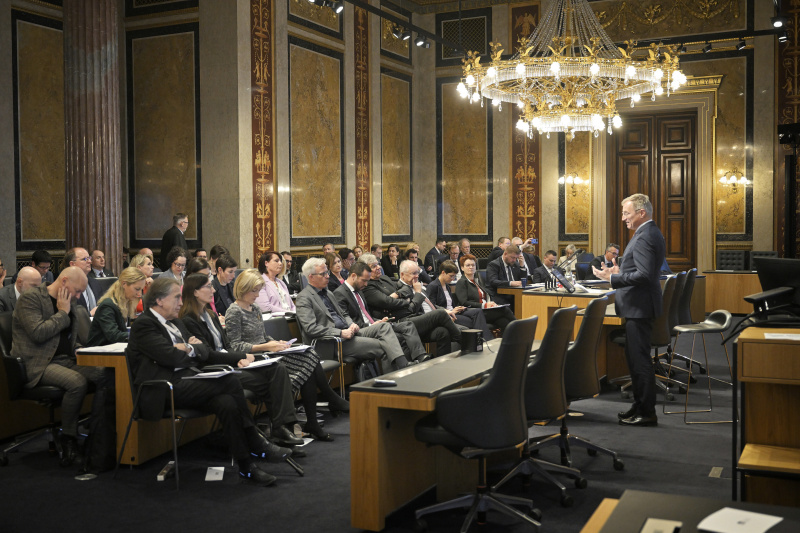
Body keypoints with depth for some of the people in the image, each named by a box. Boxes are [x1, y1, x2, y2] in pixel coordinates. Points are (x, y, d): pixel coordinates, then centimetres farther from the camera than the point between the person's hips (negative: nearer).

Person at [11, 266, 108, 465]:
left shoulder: (70, 303, 19)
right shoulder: (30, 297, -5)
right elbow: (38, 333, -20)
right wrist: (63, 313, -9)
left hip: (66, 360, 7)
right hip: (38, 366, -7)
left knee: (103, 374, -21)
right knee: (77, 382, -34)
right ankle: (69, 440, -16)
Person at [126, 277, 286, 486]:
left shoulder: (175, 323, 23)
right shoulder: (144, 324, -4)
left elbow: (204, 351, 20)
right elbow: (170, 357, -17)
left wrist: (190, 349, -2)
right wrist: (194, 351, 3)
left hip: (189, 380, 8)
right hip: (167, 389, -8)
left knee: (227, 403, -23)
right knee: (230, 382, -23)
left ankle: (246, 465, -21)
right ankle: (256, 443, -12)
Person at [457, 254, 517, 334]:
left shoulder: (478, 280, 27)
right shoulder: (461, 283, 3)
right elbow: (464, 303, -9)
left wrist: (492, 304, 1)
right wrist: (484, 305, -16)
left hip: (487, 311, 7)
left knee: (505, 323, -26)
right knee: (505, 309, -26)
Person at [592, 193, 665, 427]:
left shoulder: (644, 237, -19)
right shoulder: (651, 233, 14)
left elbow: (645, 274, -26)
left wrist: (612, 278, -21)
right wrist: (620, 272, 16)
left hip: (639, 306, -11)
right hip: (638, 305, 11)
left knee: (639, 358, -5)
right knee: (635, 355, 17)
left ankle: (647, 412, 2)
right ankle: (640, 405, 26)